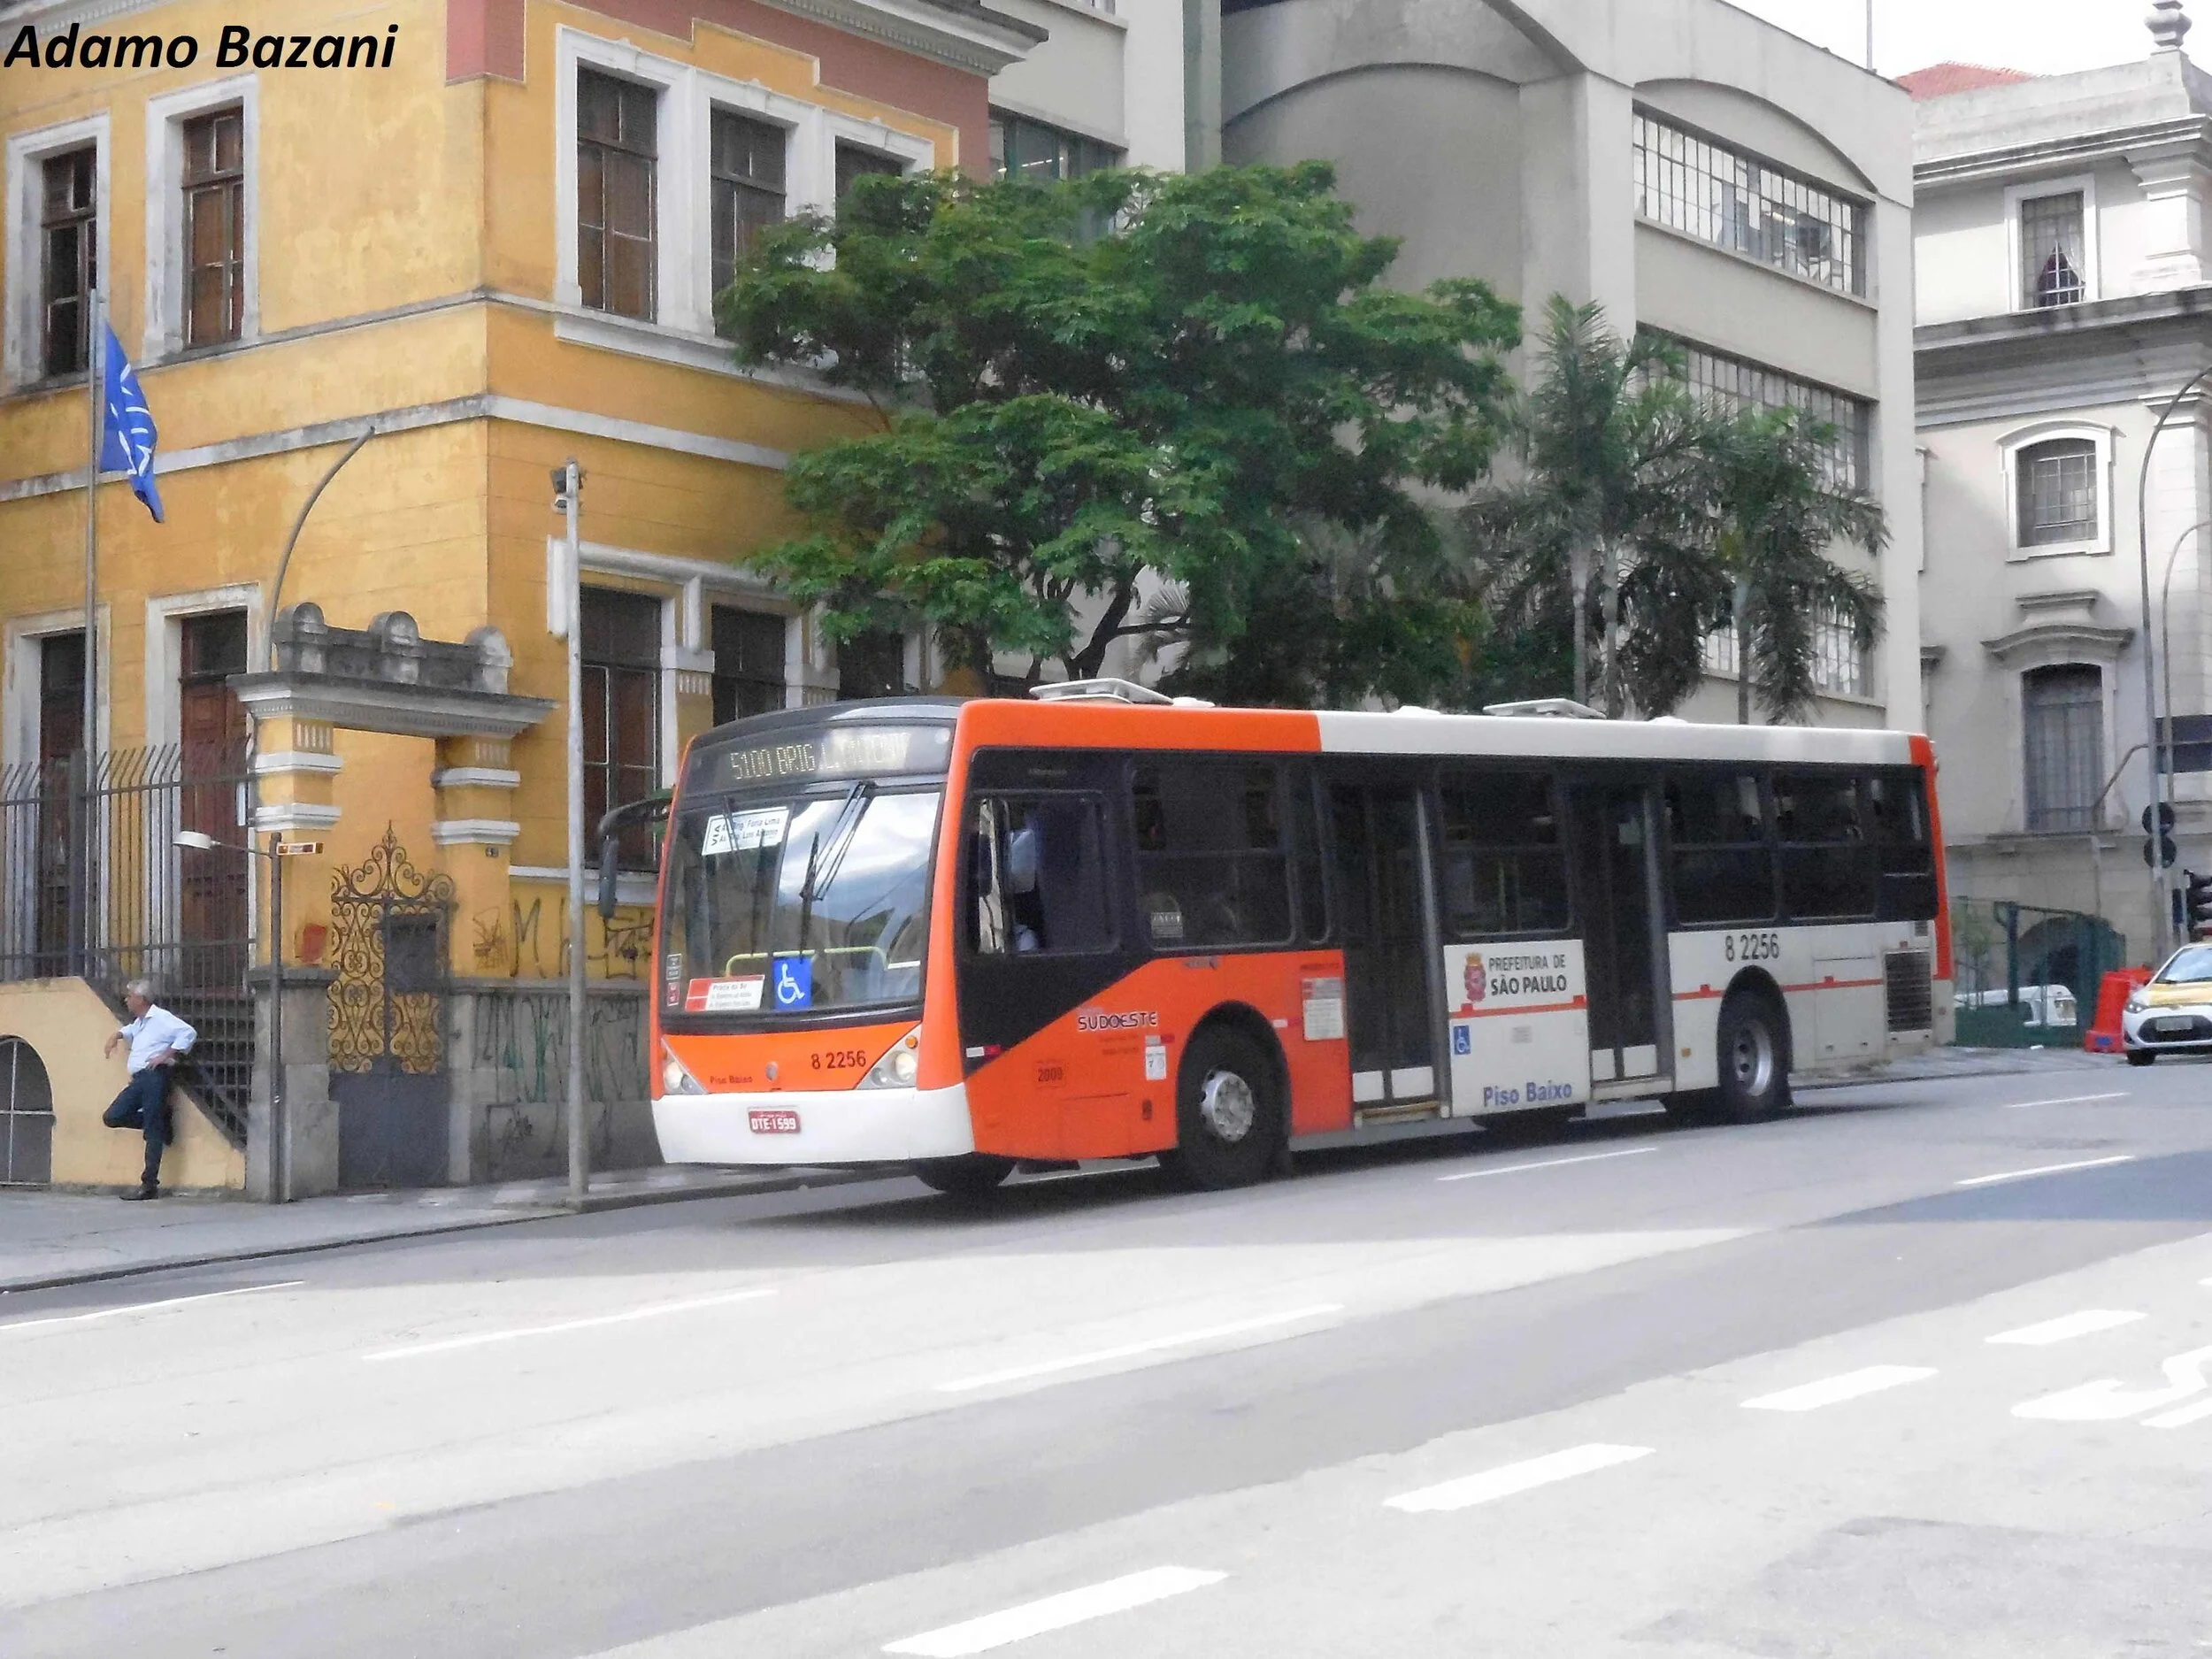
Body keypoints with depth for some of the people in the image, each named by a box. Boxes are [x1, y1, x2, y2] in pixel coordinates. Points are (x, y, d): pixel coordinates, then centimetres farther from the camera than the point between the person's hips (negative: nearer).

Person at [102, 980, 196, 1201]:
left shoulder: (160, 1018, -5)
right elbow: (130, 1031, 51)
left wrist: (166, 1056, -18)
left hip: (155, 1075, -9)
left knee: (153, 1132, -11)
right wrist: (116, 1036, 30)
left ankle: (150, 1184, -14)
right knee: (112, 1117, -5)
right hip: (138, 1079, 9)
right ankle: (160, 1121, 8)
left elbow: (189, 1033, -18)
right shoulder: (139, 1023, 25)